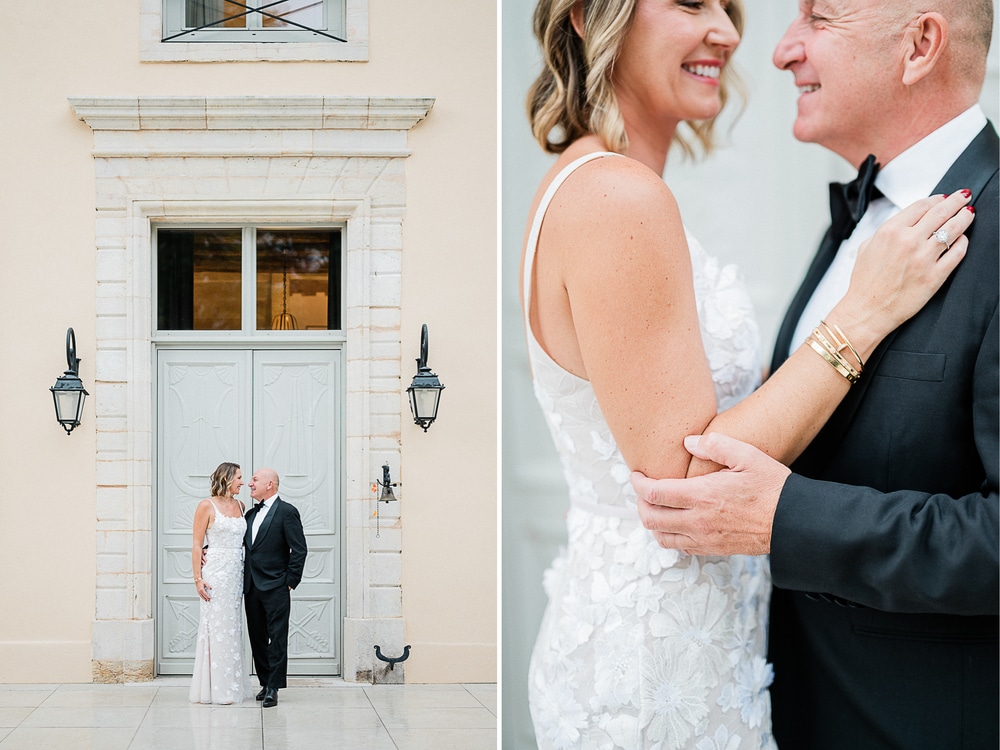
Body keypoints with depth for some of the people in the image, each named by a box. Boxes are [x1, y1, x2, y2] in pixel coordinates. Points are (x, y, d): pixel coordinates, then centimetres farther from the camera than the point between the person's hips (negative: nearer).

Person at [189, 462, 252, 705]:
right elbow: (197, 544, -7)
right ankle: (214, 689, -1)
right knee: (216, 627, -5)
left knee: (232, 628, 7)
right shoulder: (207, 506, -4)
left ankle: (230, 687, 12)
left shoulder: (240, 506, 13)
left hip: (236, 573, 6)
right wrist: (198, 578, -13)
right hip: (215, 573, -6)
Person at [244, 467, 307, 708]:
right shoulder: (251, 514, 16)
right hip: (251, 587, 7)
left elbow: (299, 550, -9)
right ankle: (265, 683, 18)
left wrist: (290, 582, -11)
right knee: (257, 638, 10)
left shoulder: (287, 512, -6)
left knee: (277, 638, -4)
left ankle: (274, 687, -3)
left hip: (275, 588, -7)